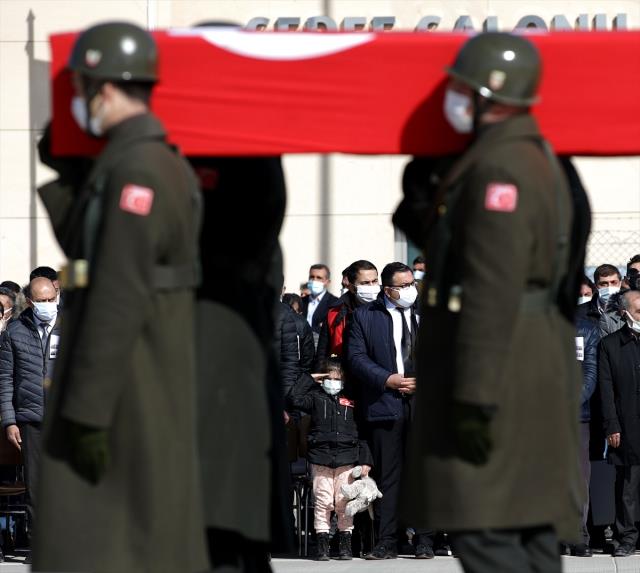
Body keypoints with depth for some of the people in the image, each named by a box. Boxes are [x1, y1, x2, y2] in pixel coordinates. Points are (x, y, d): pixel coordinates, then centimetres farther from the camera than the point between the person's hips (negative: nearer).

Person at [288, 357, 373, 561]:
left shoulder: (351, 400, 10)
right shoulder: (316, 397, 9)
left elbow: (362, 432, 10)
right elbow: (295, 400, -9)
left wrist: (365, 461, 3)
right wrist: (309, 379, 0)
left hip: (346, 459, 1)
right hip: (320, 459, 0)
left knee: (344, 503, 1)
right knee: (323, 502, -3)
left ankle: (345, 545, 8)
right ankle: (322, 546, 1)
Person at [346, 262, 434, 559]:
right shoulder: (364, 316, 5)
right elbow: (355, 357, -2)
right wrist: (388, 379, -11)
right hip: (385, 402, -2)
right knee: (387, 476, 0)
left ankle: (424, 541, 6)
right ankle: (386, 543, 2)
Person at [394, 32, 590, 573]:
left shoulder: (499, 170, -18)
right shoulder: (539, 159, 15)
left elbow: (493, 293, -24)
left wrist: (474, 398, -25)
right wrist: (423, 206, 9)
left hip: (498, 371, -10)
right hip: (539, 365, 10)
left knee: (482, 528, -10)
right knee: (530, 528, 11)